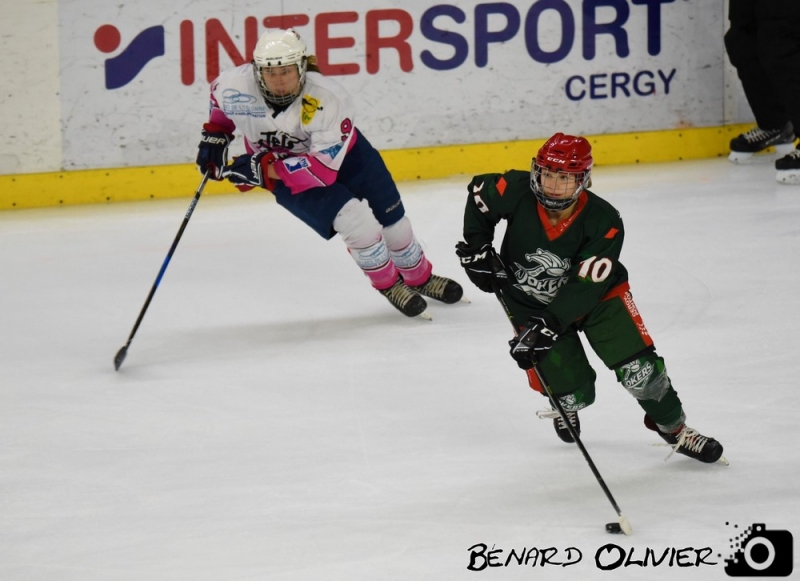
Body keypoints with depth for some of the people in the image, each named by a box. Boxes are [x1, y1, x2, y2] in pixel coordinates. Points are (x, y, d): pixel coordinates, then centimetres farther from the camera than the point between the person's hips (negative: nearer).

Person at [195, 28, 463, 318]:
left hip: (340, 153, 0)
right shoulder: (237, 87, -29)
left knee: (391, 218, 9)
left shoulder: (329, 100, -37)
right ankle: (388, 283, 5)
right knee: (353, 219, -20)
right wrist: (215, 134, -7)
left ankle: (420, 277, 38)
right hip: (281, 165, 0)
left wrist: (265, 169, -39)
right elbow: (219, 92, -2)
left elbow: (324, 167, -38)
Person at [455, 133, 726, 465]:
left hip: (598, 294, -1)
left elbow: (584, 287, -31)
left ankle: (673, 428, 12)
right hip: (532, 302, 1)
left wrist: (547, 326, -38)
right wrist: (477, 248, -6)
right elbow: (479, 193, -2)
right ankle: (566, 407, 35)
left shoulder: (604, 223, -29)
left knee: (638, 366, -15)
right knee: (571, 392, -6)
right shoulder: (517, 192, -25)